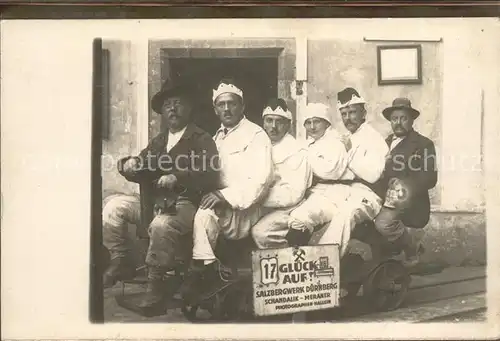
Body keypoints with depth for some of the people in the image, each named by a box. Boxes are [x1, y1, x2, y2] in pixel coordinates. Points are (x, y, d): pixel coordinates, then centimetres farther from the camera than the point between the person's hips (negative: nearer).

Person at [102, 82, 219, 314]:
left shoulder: (202, 140, 3)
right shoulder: (158, 141, 23)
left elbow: (209, 176, -13)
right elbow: (140, 173, 17)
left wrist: (177, 178, -27)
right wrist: (129, 165, -8)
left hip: (186, 203, -7)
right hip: (154, 201, 7)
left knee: (162, 224, -37)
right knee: (113, 206, -10)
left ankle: (156, 284, -22)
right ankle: (120, 263, 0)